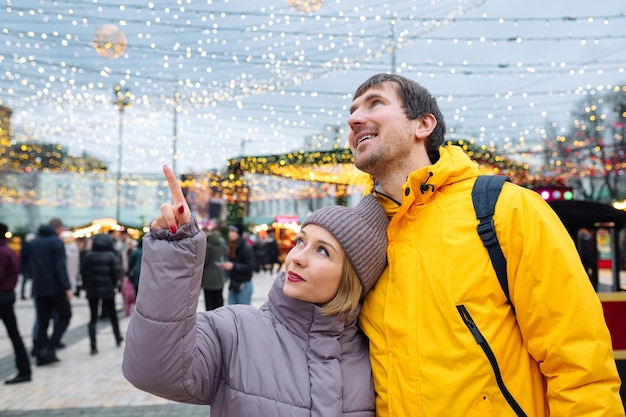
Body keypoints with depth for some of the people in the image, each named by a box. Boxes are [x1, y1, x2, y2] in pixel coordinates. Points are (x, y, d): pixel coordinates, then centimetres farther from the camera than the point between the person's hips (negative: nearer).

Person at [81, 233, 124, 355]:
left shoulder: (88, 256, 1)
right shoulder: (112, 256, -7)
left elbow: (83, 272, 1)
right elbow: (117, 272, -12)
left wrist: (86, 286, 11)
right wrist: (114, 284, 5)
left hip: (92, 290, 1)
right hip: (108, 290, -1)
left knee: (93, 318, 4)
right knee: (112, 315, 17)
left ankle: (93, 346, -5)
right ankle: (118, 339, 31)